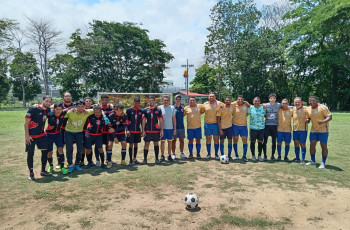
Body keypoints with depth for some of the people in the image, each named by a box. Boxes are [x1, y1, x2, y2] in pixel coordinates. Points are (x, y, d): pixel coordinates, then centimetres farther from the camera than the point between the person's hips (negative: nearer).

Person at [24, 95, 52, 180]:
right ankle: (31, 173, 14)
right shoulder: (33, 109, -16)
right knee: (30, 154, 2)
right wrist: (27, 135, -17)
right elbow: (26, 122, -14)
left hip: (41, 135, 6)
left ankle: (43, 171, 18)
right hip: (31, 136, -6)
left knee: (45, 151, 4)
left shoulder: (48, 110, 1)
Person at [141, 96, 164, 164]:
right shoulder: (145, 110, 4)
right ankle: (145, 159, 11)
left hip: (156, 130, 0)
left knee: (156, 144, 9)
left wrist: (161, 130, -1)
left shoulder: (158, 110, 3)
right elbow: (143, 121, 4)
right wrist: (143, 131, -2)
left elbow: (161, 121, 4)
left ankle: (157, 159, 19)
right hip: (147, 130, 0)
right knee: (146, 144, 3)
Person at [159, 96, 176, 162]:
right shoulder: (160, 108, -1)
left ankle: (169, 155, 17)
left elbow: (174, 118, 6)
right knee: (162, 141, 5)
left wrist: (175, 128, 2)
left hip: (170, 128, 2)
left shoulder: (172, 108, 4)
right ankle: (162, 156, 14)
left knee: (170, 141, 7)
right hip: (162, 128, -1)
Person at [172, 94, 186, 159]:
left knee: (182, 140, 9)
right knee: (174, 141, 4)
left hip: (181, 127, 3)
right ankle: (173, 154, 15)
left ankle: (182, 153, 22)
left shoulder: (183, 107, 7)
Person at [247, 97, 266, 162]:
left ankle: (260, 155, 19)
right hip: (253, 128, -1)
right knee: (253, 142, 4)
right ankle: (253, 156, 17)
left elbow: (265, 116, 15)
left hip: (261, 128, 1)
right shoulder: (250, 108, 0)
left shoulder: (263, 108, 5)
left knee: (260, 142, 7)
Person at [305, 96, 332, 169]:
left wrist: (323, 121, -35)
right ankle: (313, 161, 23)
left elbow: (330, 116, -17)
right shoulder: (308, 109, 3)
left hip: (323, 130, -6)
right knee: (312, 145, 8)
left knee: (324, 146, -2)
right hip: (313, 130, 6)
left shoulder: (322, 107, -14)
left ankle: (323, 163, 8)